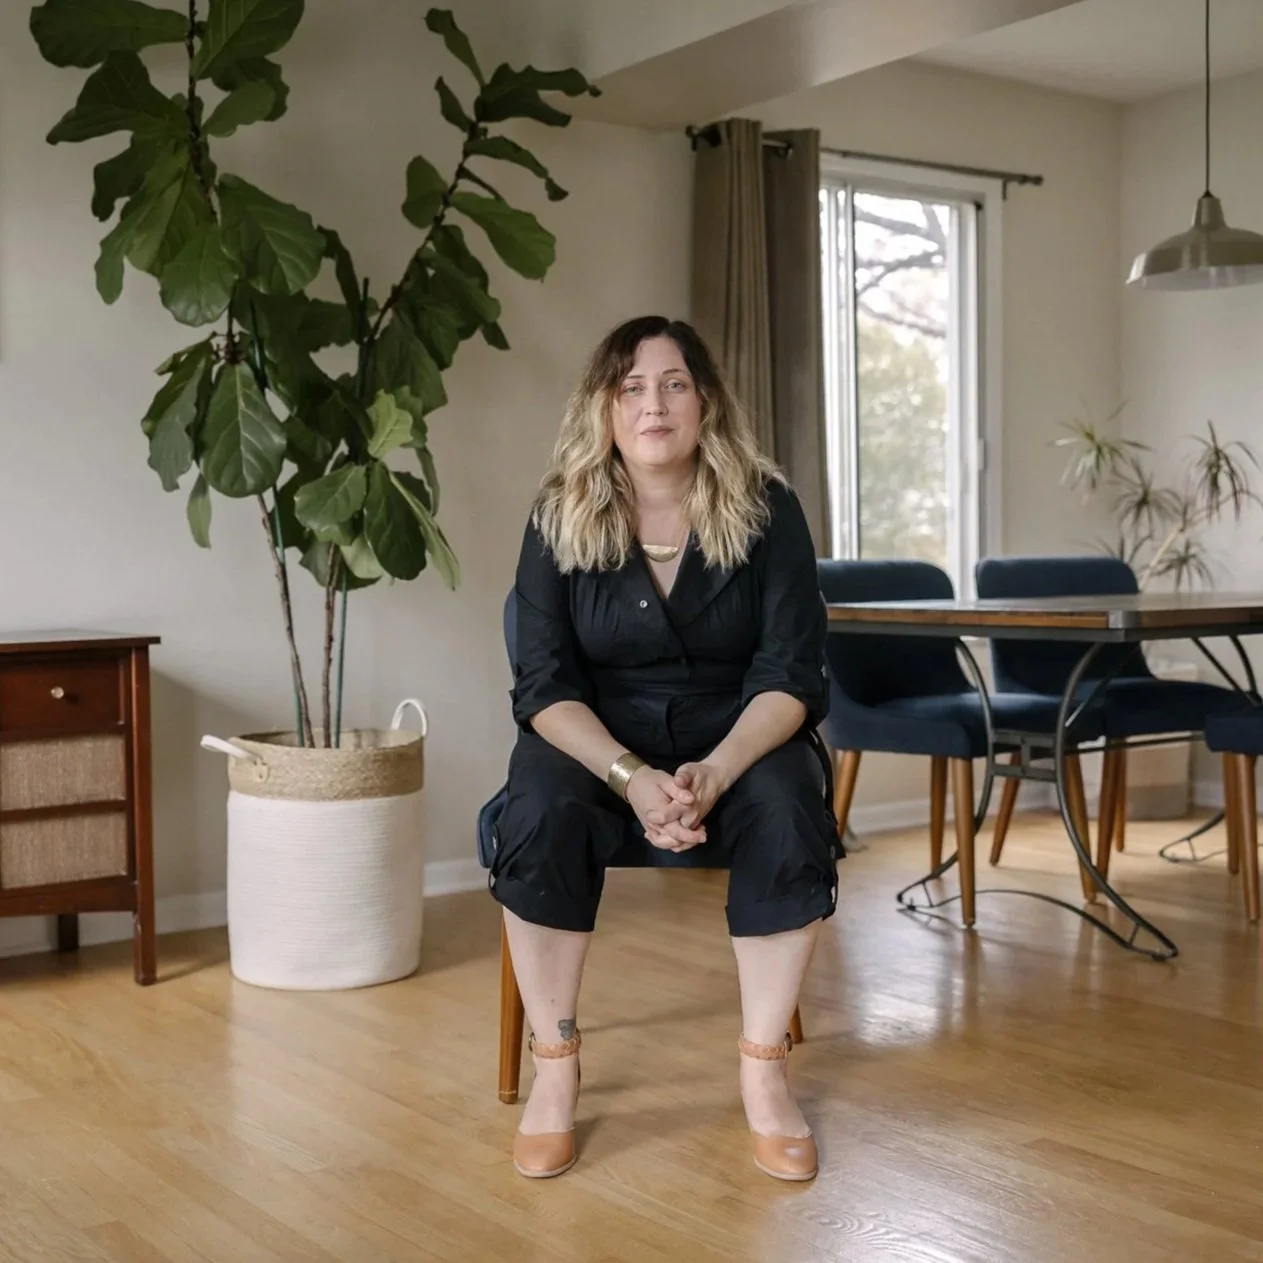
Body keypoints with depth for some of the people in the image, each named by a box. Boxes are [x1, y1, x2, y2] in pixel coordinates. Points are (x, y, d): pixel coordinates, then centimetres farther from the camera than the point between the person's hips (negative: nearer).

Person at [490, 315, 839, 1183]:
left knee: (791, 819, -32)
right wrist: (630, 777, -29)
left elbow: (792, 673, -12)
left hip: (736, 734, 0)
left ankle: (765, 1068, -15)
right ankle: (556, 1065, -14)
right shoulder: (562, 516, -7)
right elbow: (545, 684, -11)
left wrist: (714, 772, -30)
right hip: (600, 736, 0)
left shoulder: (765, 508, -8)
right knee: (540, 819, -32)